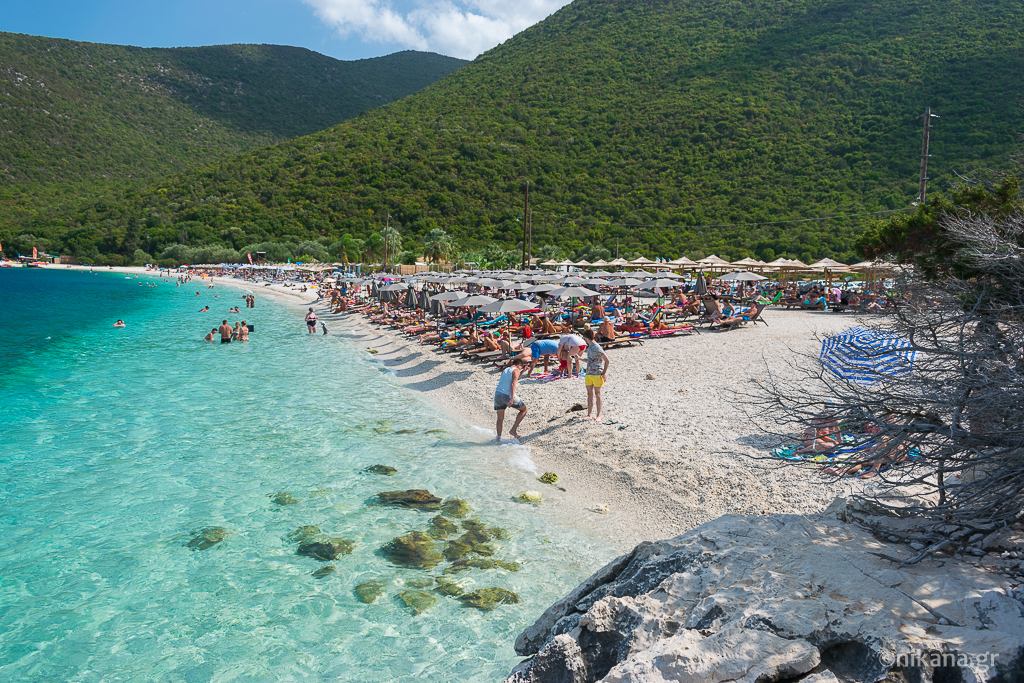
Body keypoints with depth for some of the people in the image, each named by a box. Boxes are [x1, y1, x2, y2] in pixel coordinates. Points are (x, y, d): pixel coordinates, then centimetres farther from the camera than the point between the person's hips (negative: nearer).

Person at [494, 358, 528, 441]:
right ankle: (513, 430, 5)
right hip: (507, 395, -6)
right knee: (524, 409, 13)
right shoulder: (516, 370, 1)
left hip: (497, 394, 6)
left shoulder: (504, 370, 21)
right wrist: (512, 399, -22)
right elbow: (513, 384, -13)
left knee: (500, 418, 17)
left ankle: (499, 437, 12)